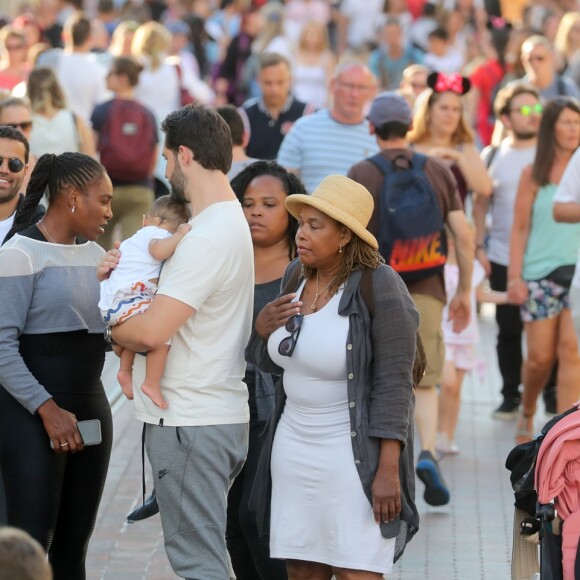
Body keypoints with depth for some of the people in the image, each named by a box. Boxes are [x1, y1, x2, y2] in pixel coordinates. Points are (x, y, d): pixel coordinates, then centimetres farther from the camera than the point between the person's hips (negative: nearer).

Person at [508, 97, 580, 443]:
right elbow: (520, 229, 5)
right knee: (541, 356, 2)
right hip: (541, 272, 0)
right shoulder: (533, 175, 4)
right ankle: (527, 414, 29)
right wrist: (515, 277, -1)